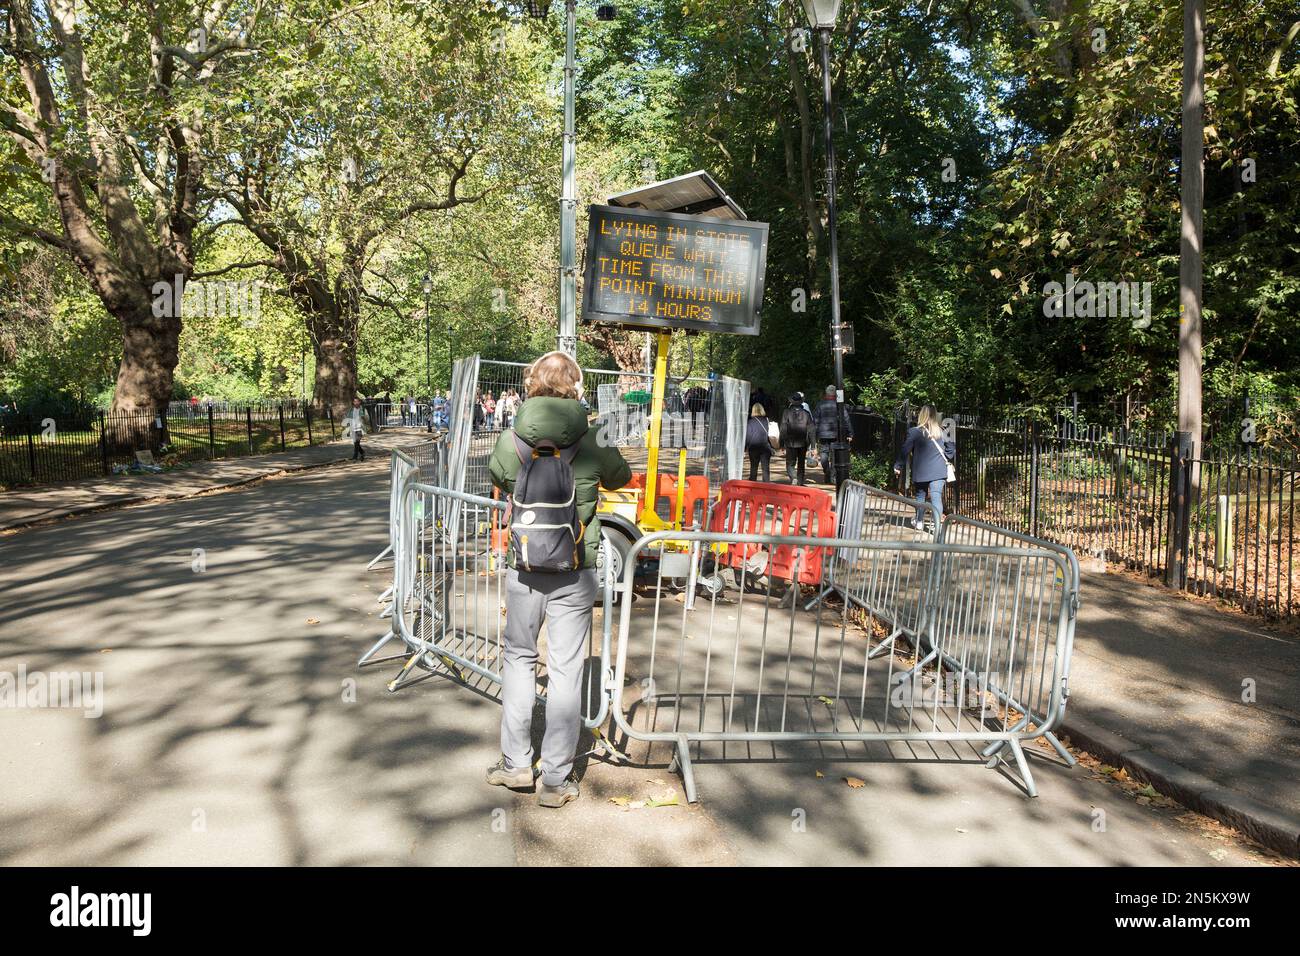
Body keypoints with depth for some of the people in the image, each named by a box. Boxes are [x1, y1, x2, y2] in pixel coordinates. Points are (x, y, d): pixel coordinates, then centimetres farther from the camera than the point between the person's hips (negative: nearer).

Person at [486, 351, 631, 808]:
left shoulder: (510, 441, -7)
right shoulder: (593, 442, -9)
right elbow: (621, 478, 10)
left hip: (524, 569, 1)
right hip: (575, 573, -1)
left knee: (518, 658, 19)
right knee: (566, 669, 8)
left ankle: (516, 763, 26)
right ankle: (556, 778, 15)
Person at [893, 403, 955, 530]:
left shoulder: (914, 432, -9)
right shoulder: (942, 432, 0)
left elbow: (905, 451, -6)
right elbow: (951, 448, 5)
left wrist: (898, 466, 1)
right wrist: (945, 459, 18)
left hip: (920, 471, -1)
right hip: (938, 471, 1)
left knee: (920, 496, 16)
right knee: (936, 497, -3)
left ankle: (919, 522, 26)